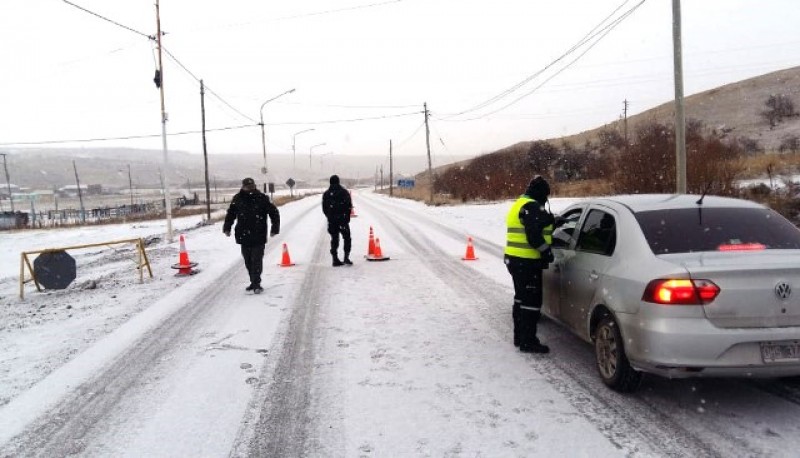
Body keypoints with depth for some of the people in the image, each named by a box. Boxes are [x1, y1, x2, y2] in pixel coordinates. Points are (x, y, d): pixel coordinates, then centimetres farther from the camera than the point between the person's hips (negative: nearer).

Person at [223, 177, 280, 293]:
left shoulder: (262, 198, -4)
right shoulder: (237, 199, 5)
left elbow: (274, 212, 1)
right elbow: (230, 214, 19)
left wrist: (275, 229, -3)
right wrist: (227, 228, 11)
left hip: (259, 237, -4)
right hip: (243, 235, 4)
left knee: (257, 260, -7)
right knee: (248, 261, 10)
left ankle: (256, 284, -3)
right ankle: (254, 282, 21)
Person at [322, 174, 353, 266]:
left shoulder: (326, 194, 5)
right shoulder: (344, 192, -2)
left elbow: (324, 208, 6)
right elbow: (349, 206, -5)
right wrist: (347, 216, 4)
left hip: (332, 221, 3)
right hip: (343, 220, -3)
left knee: (334, 239, 8)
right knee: (347, 238, 7)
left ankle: (335, 259, 6)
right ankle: (346, 257, -3)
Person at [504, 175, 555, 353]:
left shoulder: (519, 204, 19)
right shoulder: (533, 207, -15)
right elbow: (534, 235, -22)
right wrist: (547, 252, -12)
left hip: (515, 259, 11)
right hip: (527, 262, -11)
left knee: (522, 298, 18)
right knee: (532, 300, -6)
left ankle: (520, 336, 26)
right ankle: (528, 342, -2)